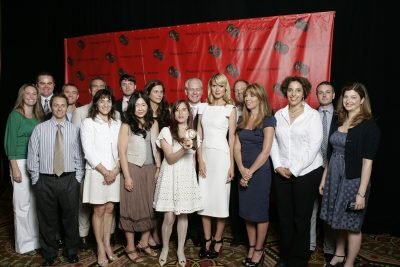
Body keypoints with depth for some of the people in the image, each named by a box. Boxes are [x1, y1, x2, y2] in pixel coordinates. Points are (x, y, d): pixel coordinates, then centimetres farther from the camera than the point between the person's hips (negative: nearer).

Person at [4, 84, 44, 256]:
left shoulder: (39, 116, 11)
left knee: (36, 203, 7)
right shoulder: (15, 115, -2)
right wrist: (15, 169, -12)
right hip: (21, 163, -4)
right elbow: (10, 143, -6)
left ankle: (35, 239, 21)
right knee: (23, 205, 2)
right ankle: (24, 244, 17)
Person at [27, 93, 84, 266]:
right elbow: (33, 155, 2)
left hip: (69, 180, 1)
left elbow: (79, 156, 5)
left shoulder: (74, 129, 3)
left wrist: (78, 178, 1)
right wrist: (36, 179, 0)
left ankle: (71, 251, 31)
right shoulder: (40, 129, 0)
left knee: (71, 218, 10)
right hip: (45, 180, 0)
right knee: (47, 219, 12)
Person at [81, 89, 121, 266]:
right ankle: (100, 248, 17)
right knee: (99, 211, 4)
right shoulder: (88, 123, -3)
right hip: (96, 173, -3)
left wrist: (115, 170, -6)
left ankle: (107, 245, 23)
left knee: (109, 209, 10)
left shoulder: (118, 124, 8)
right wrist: (105, 172, -11)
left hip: (114, 173, 4)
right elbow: (89, 152, -10)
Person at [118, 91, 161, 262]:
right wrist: (127, 176, -12)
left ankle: (144, 243, 26)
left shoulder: (153, 123, 7)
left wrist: (158, 169, 3)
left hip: (150, 170, 4)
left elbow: (156, 148, 10)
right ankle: (130, 247, 18)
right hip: (133, 170, -4)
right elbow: (122, 152, -8)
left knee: (149, 206, 10)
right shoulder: (126, 126, -5)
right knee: (132, 207, 4)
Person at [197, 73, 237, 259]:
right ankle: (207, 240, 19)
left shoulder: (230, 109, -1)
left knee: (220, 198, 4)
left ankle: (218, 240, 20)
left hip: (221, 155, -3)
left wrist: (231, 165, -6)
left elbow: (232, 138, -3)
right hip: (205, 154, 4)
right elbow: (199, 136, 6)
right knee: (204, 199, 5)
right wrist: (200, 159, -3)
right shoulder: (203, 107, 9)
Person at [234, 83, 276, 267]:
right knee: (247, 211, 12)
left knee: (260, 212, 6)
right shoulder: (242, 120, 9)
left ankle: (259, 249, 21)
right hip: (244, 172, 5)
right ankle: (251, 247, 26)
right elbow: (237, 147, 3)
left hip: (260, 172, -5)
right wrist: (242, 169, -10)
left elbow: (265, 151, -13)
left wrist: (250, 172, -13)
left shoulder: (268, 120, -7)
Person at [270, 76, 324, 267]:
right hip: (282, 173, 3)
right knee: (284, 216, 10)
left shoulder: (313, 115, -4)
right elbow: (273, 142, 7)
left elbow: (313, 147, -10)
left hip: (307, 172, -3)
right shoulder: (279, 114, 8)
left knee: (301, 218, 5)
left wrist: (293, 170, -11)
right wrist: (278, 166, -5)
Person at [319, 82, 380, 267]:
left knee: (352, 225, 8)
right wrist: (324, 179, 11)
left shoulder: (369, 126, -11)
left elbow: (367, 162, -15)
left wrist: (361, 193, -17)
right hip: (334, 178, 6)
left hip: (353, 180, -6)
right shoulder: (340, 122, 8)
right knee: (338, 220, 18)